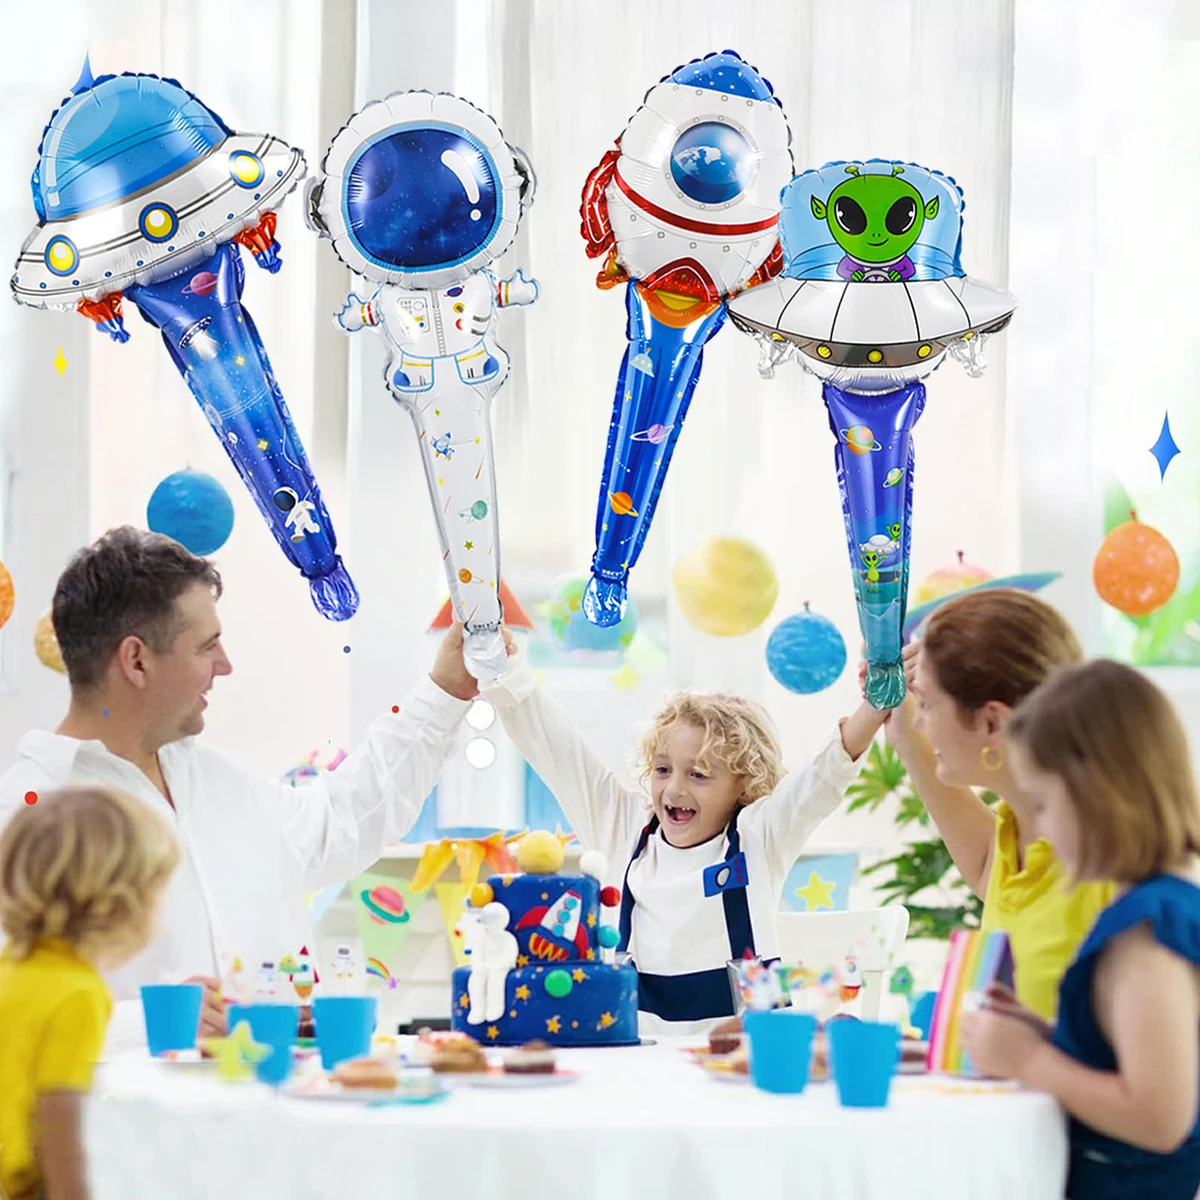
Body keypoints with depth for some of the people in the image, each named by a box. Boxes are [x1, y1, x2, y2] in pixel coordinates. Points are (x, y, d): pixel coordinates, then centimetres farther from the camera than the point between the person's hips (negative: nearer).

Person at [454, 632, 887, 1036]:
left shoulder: (757, 837, 3)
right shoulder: (626, 828, 10)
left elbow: (829, 771, -8)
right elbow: (556, 749, 10)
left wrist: (876, 705, -23)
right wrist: (498, 660, 7)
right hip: (641, 1042, 2)